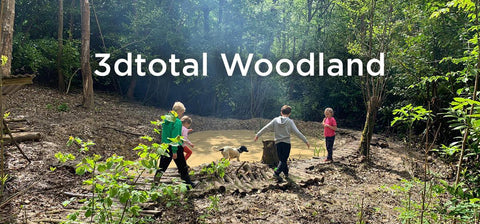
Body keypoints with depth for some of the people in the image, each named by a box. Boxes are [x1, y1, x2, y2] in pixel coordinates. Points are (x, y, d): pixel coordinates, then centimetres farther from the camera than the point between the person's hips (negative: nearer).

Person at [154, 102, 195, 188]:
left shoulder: (165, 119, 7)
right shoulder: (177, 121, -16)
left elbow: (163, 134, 14)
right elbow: (175, 137, -21)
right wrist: (175, 151, -20)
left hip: (165, 147, 7)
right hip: (175, 148, -6)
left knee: (162, 166, 11)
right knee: (183, 167, 8)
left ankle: (155, 182, 9)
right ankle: (188, 183, 18)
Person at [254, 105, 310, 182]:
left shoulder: (275, 120, 0)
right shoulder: (290, 121, -7)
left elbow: (266, 128, 3)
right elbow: (297, 132, -11)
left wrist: (258, 135, 13)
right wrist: (306, 141, -6)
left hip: (278, 143, 3)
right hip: (286, 143, -3)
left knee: (282, 159, 16)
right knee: (283, 160, 1)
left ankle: (286, 173, 26)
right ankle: (276, 172, -17)